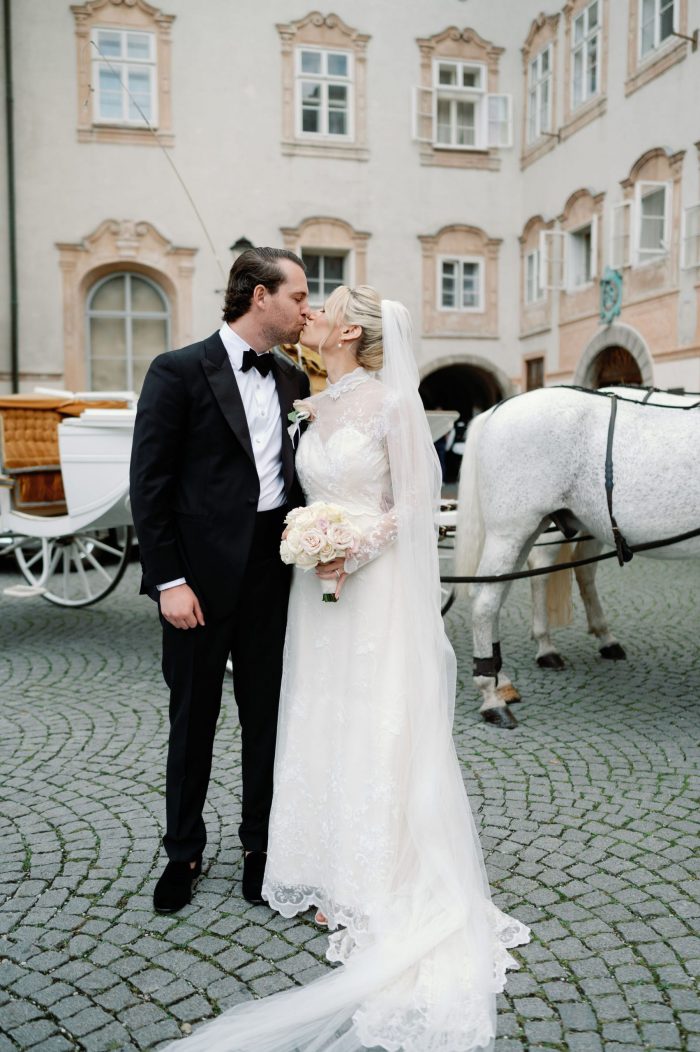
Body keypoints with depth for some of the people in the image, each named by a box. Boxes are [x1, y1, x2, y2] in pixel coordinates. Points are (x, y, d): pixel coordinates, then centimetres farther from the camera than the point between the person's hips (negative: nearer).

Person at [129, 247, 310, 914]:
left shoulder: (294, 382, 10)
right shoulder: (178, 371, -6)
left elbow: (300, 472, 13)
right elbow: (149, 484, -9)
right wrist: (168, 580, -13)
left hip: (272, 575, 5)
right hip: (202, 576, -4)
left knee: (267, 717, 13)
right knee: (193, 720, 11)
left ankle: (260, 845, 32)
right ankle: (183, 852, 30)